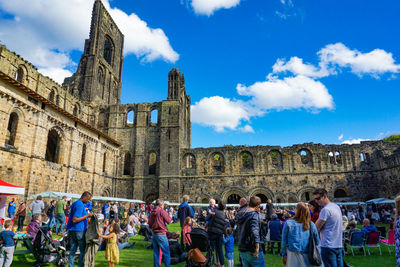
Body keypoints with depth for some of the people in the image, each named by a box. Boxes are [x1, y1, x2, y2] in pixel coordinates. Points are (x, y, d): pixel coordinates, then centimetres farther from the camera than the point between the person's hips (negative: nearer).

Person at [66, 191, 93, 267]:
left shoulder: (75, 203, 13)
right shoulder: (80, 205, -18)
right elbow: (75, 220, -23)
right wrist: (87, 216, -20)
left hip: (72, 230, 9)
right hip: (79, 231, -9)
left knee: (73, 250, 11)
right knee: (83, 250, 3)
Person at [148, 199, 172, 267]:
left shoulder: (152, 212, 6)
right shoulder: (161, 211, -11)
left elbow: (150, 224, 13)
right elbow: (169, 221, -9)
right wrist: (169, 217, 10)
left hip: (154, 234, 6)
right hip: (161, 234, -6)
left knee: (156, 252, 14)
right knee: (166, 252, 1)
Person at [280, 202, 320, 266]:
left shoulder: (288, 223, -8)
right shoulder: (311, 224, -4)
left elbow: (284, 241, -2)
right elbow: (317, 242, 3)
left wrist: (283, 255, 9)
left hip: (293, 256, -1)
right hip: (307, 256, 2)